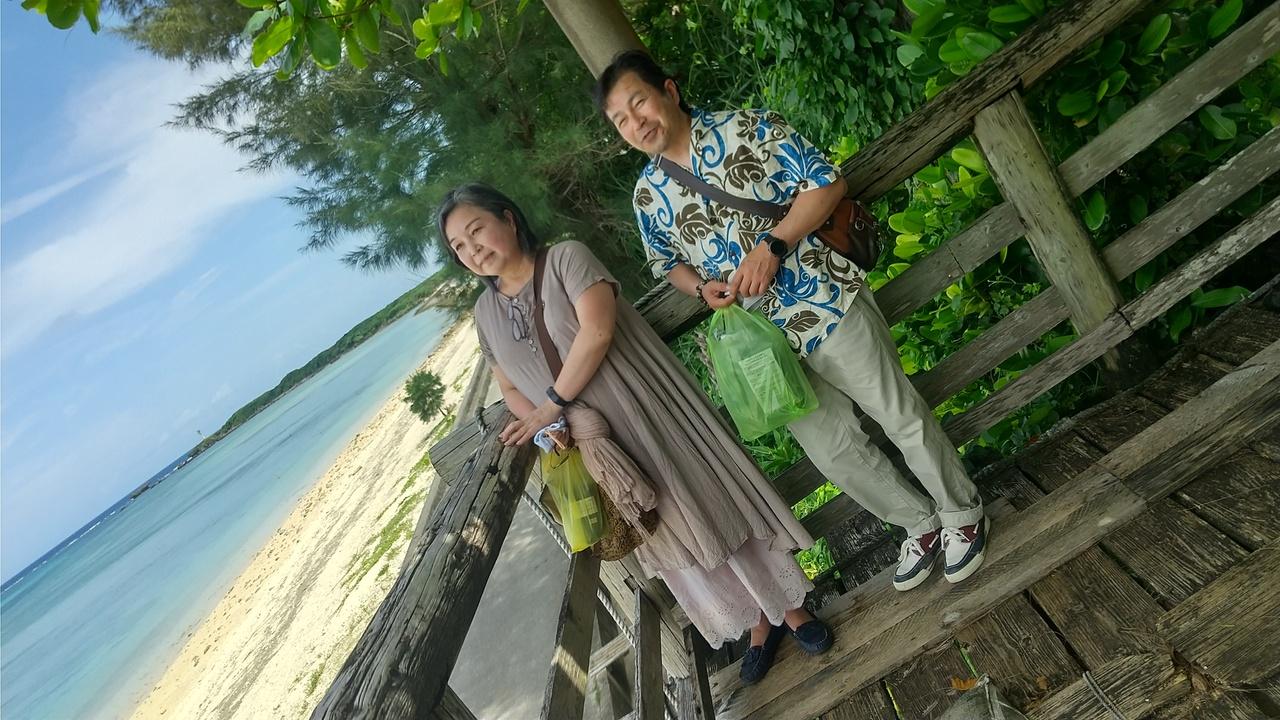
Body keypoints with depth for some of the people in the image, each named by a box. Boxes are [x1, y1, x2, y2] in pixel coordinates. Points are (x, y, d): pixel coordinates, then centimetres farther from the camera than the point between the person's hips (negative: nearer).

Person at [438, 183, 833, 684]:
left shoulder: (565, 257, -10)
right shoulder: (486, 311, 6)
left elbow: (597, 330, -24)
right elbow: (510, 390, 10)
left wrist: (550, 407, -21)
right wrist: (542, 425, -9)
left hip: (655, 415, -5)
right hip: (595, 448, 5)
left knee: (716, 505, 7)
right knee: (667, 539, 14)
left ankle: (789, 606, 31)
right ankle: (759, 625, 35)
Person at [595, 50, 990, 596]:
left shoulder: (745, 128, -7)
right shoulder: (647, 195, 4)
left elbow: (826, 183, -8)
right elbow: (668, 264, 17)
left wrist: (772, 245, -20)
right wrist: (703, 289, -5)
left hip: (827, 305, -4)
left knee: (902, 416, 7)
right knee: (834, 452, 12)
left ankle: (961, 512, 34)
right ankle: (920, 522, 37)